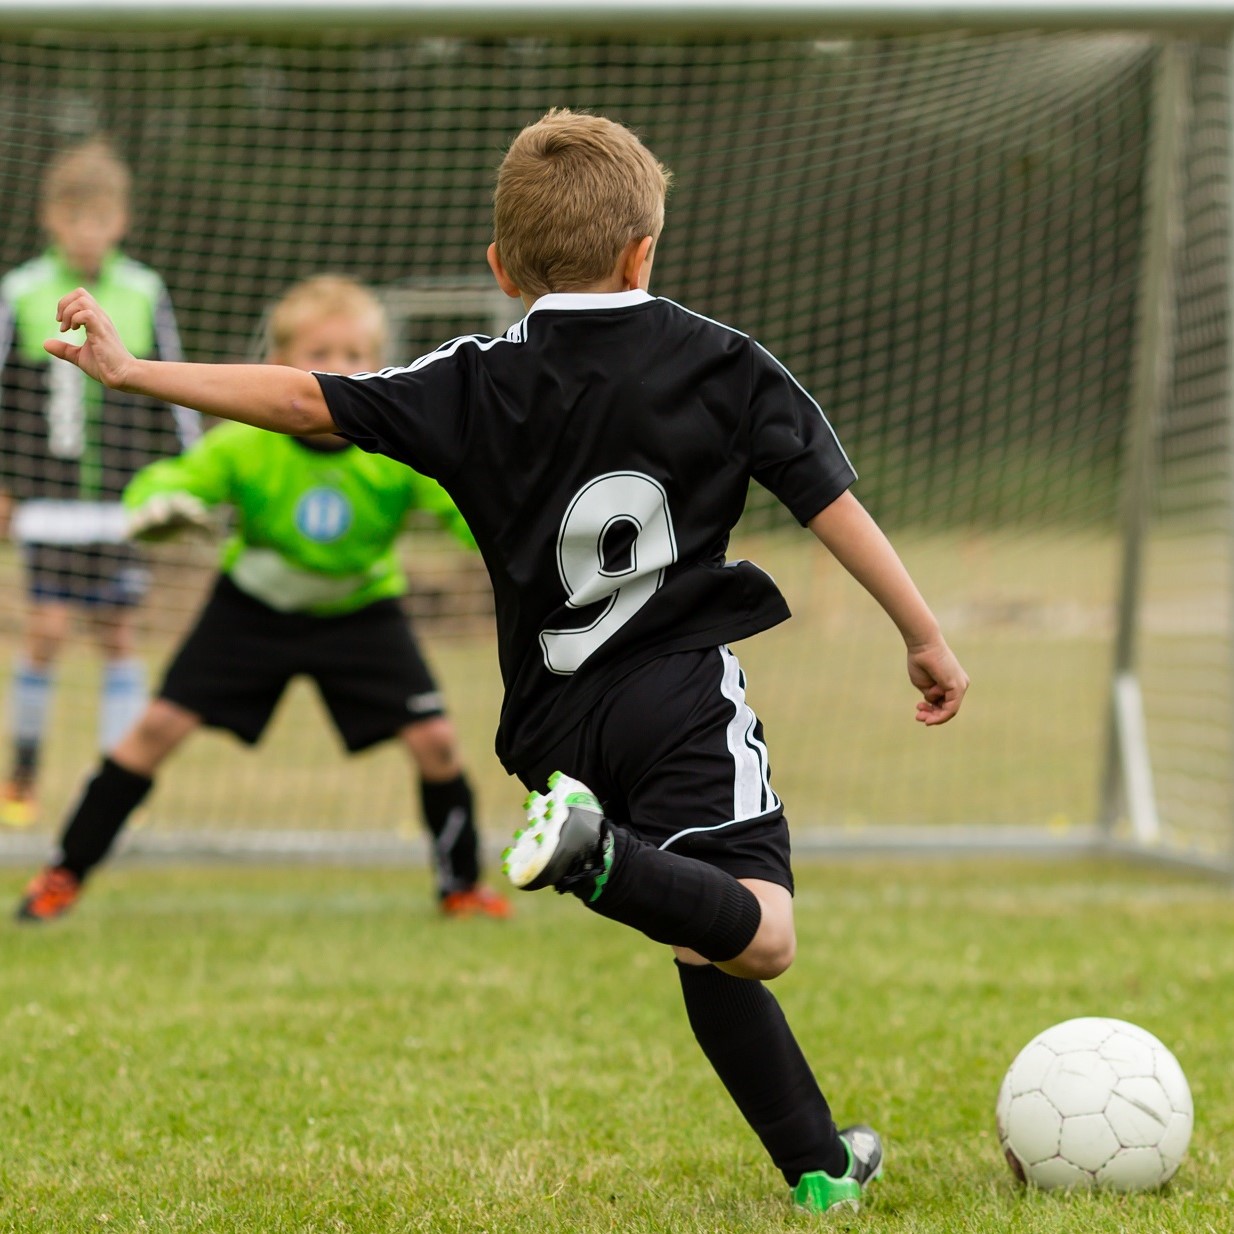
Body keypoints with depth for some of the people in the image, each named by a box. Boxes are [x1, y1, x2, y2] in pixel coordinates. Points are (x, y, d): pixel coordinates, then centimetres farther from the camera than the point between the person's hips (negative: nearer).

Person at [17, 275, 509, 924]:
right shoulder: (247, 443, -24)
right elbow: (170, 479, -13)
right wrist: (156, 503, -38)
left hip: (359, 611, 0)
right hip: (253, 606, 0)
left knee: (434, 740, -12)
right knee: (158, 726, -8)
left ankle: (462, 885, 12)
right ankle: (65, 874, 6)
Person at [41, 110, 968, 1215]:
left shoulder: (479, 386, 5)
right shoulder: (726, 365, 5)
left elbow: (309, 402, 0)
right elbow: (834, 502, 4)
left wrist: (134, 372, 6)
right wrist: (925, 634, 12)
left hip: (555, 720, 3)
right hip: (686, 695, -3)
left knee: (715, 947, 12)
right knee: (752, 936, -17)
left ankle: (821, 1163, 13)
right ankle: (598, 855, -42)